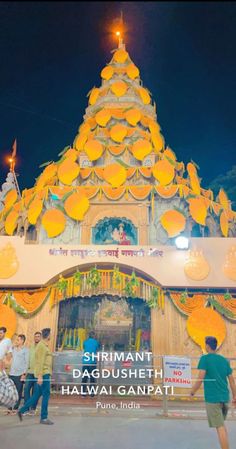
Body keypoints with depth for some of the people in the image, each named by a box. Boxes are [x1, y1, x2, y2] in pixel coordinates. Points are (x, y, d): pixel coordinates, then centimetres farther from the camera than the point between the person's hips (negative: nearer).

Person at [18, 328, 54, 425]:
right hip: (43, 374, -10)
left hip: (43, 374, 10)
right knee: (46, 395, -3)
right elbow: (40, 362, -19)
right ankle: (44, 418, 4)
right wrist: (40, 376, -22)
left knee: (36, 395, 14)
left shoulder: (43, 345, 16)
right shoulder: (42, 346, -14)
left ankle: (21, 410, 20)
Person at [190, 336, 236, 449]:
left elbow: (200, 379, -14)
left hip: (212, 398, -6)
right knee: (222, 425, 24)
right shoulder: (224, 360, 8)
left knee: (220, 427, -2)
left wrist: (192, 392, -2)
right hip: (225, 397, 6)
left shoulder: (205, 358, -9)